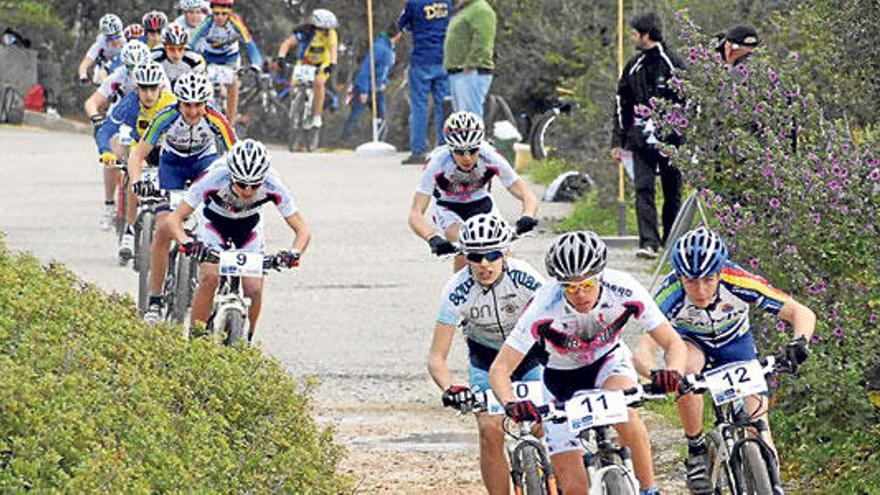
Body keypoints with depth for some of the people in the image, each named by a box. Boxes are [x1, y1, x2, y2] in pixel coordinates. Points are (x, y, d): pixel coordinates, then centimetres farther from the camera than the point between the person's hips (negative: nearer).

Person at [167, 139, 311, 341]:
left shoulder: (273, 186, -34)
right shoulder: (214, 179, -38)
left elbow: (303, 231, -27)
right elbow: (175, 218, -32)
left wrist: (294, 254, -47)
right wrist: (187, 242, -52)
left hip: (249, 225, 1)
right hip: (214, 220, -1)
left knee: (254, 289, -12)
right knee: (209, 277, -24)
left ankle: (246, 341, 13)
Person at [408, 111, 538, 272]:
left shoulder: (491, 158, -30)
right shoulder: (436, 163, -34)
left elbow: (528, 197, -28)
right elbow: (415, 214, -37)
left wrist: (527, 217, -52)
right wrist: (433, 239, -57)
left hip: (481, 204, 2)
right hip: (447, 208, -2)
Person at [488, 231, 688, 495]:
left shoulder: (624, 291, -29)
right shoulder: (544, 307, -33)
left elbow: (674, 344, -25)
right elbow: (499, 369, -32)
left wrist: (672, 373, -48)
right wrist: (511, 405, -53)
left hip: (608, 361, 1)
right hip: (561, 378, -1)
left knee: (623, 414, -35)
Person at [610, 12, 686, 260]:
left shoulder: (673, 65, -3)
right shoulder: (633, 67, 10)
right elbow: (622, 106, 15)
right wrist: (617, 141, 10)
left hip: (670, 140, -3)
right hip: (641, 139, 3)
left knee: (672, 191, 5)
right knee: (643, 190, -9)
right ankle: (648, 242, -14)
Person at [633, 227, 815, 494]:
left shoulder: (737, 282, -34)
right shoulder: (672, 293, -35)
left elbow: (803, 314, -32)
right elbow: (643, 351, -42)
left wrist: (799, 342, -53)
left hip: (735, 343, 1)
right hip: (692, 342, -1)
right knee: (686, 369, -36)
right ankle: (696, 452, -19)